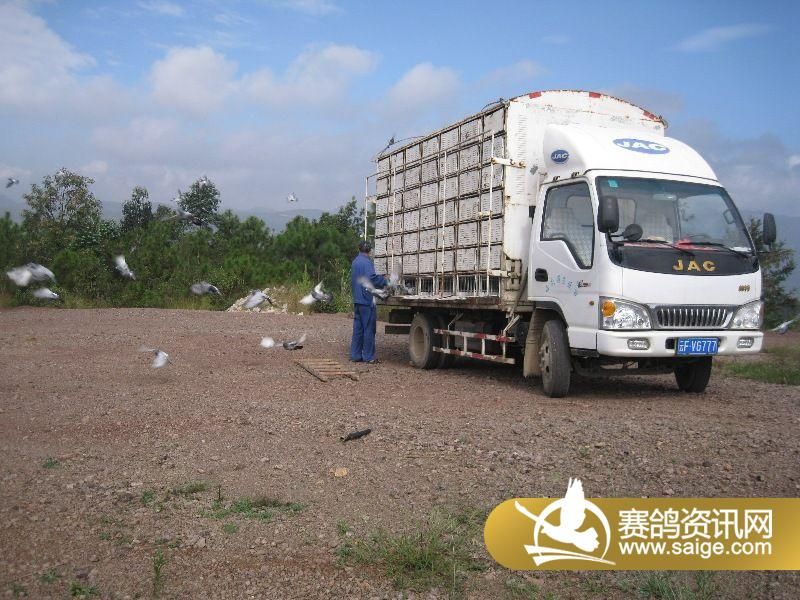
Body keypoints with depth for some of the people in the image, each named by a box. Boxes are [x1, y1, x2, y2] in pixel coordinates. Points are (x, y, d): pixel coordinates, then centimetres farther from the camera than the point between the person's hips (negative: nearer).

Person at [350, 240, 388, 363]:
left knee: (358, 328, 11)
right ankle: (368, 356, 1)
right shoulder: (366, 262, -12)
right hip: (367, 299, -8)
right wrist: (385, 281, -12)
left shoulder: (355, 262, 16)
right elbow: (371, 278, -26)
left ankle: (355, 355, 13)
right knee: (369, 329, -2)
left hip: (357, 300, 9)